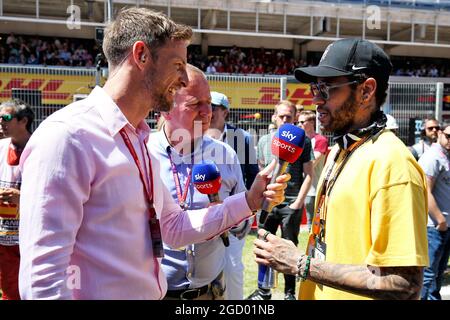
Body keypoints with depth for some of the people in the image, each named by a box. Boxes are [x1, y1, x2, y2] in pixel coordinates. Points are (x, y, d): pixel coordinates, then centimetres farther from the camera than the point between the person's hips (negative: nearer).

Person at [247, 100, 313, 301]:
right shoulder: (264, 141, 8)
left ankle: (290, 293, 19)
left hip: (291, 204, -3)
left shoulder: (302, 141, -2)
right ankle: (263, 291, 23)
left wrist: (298, 202, -9)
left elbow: (309, 174, -3)